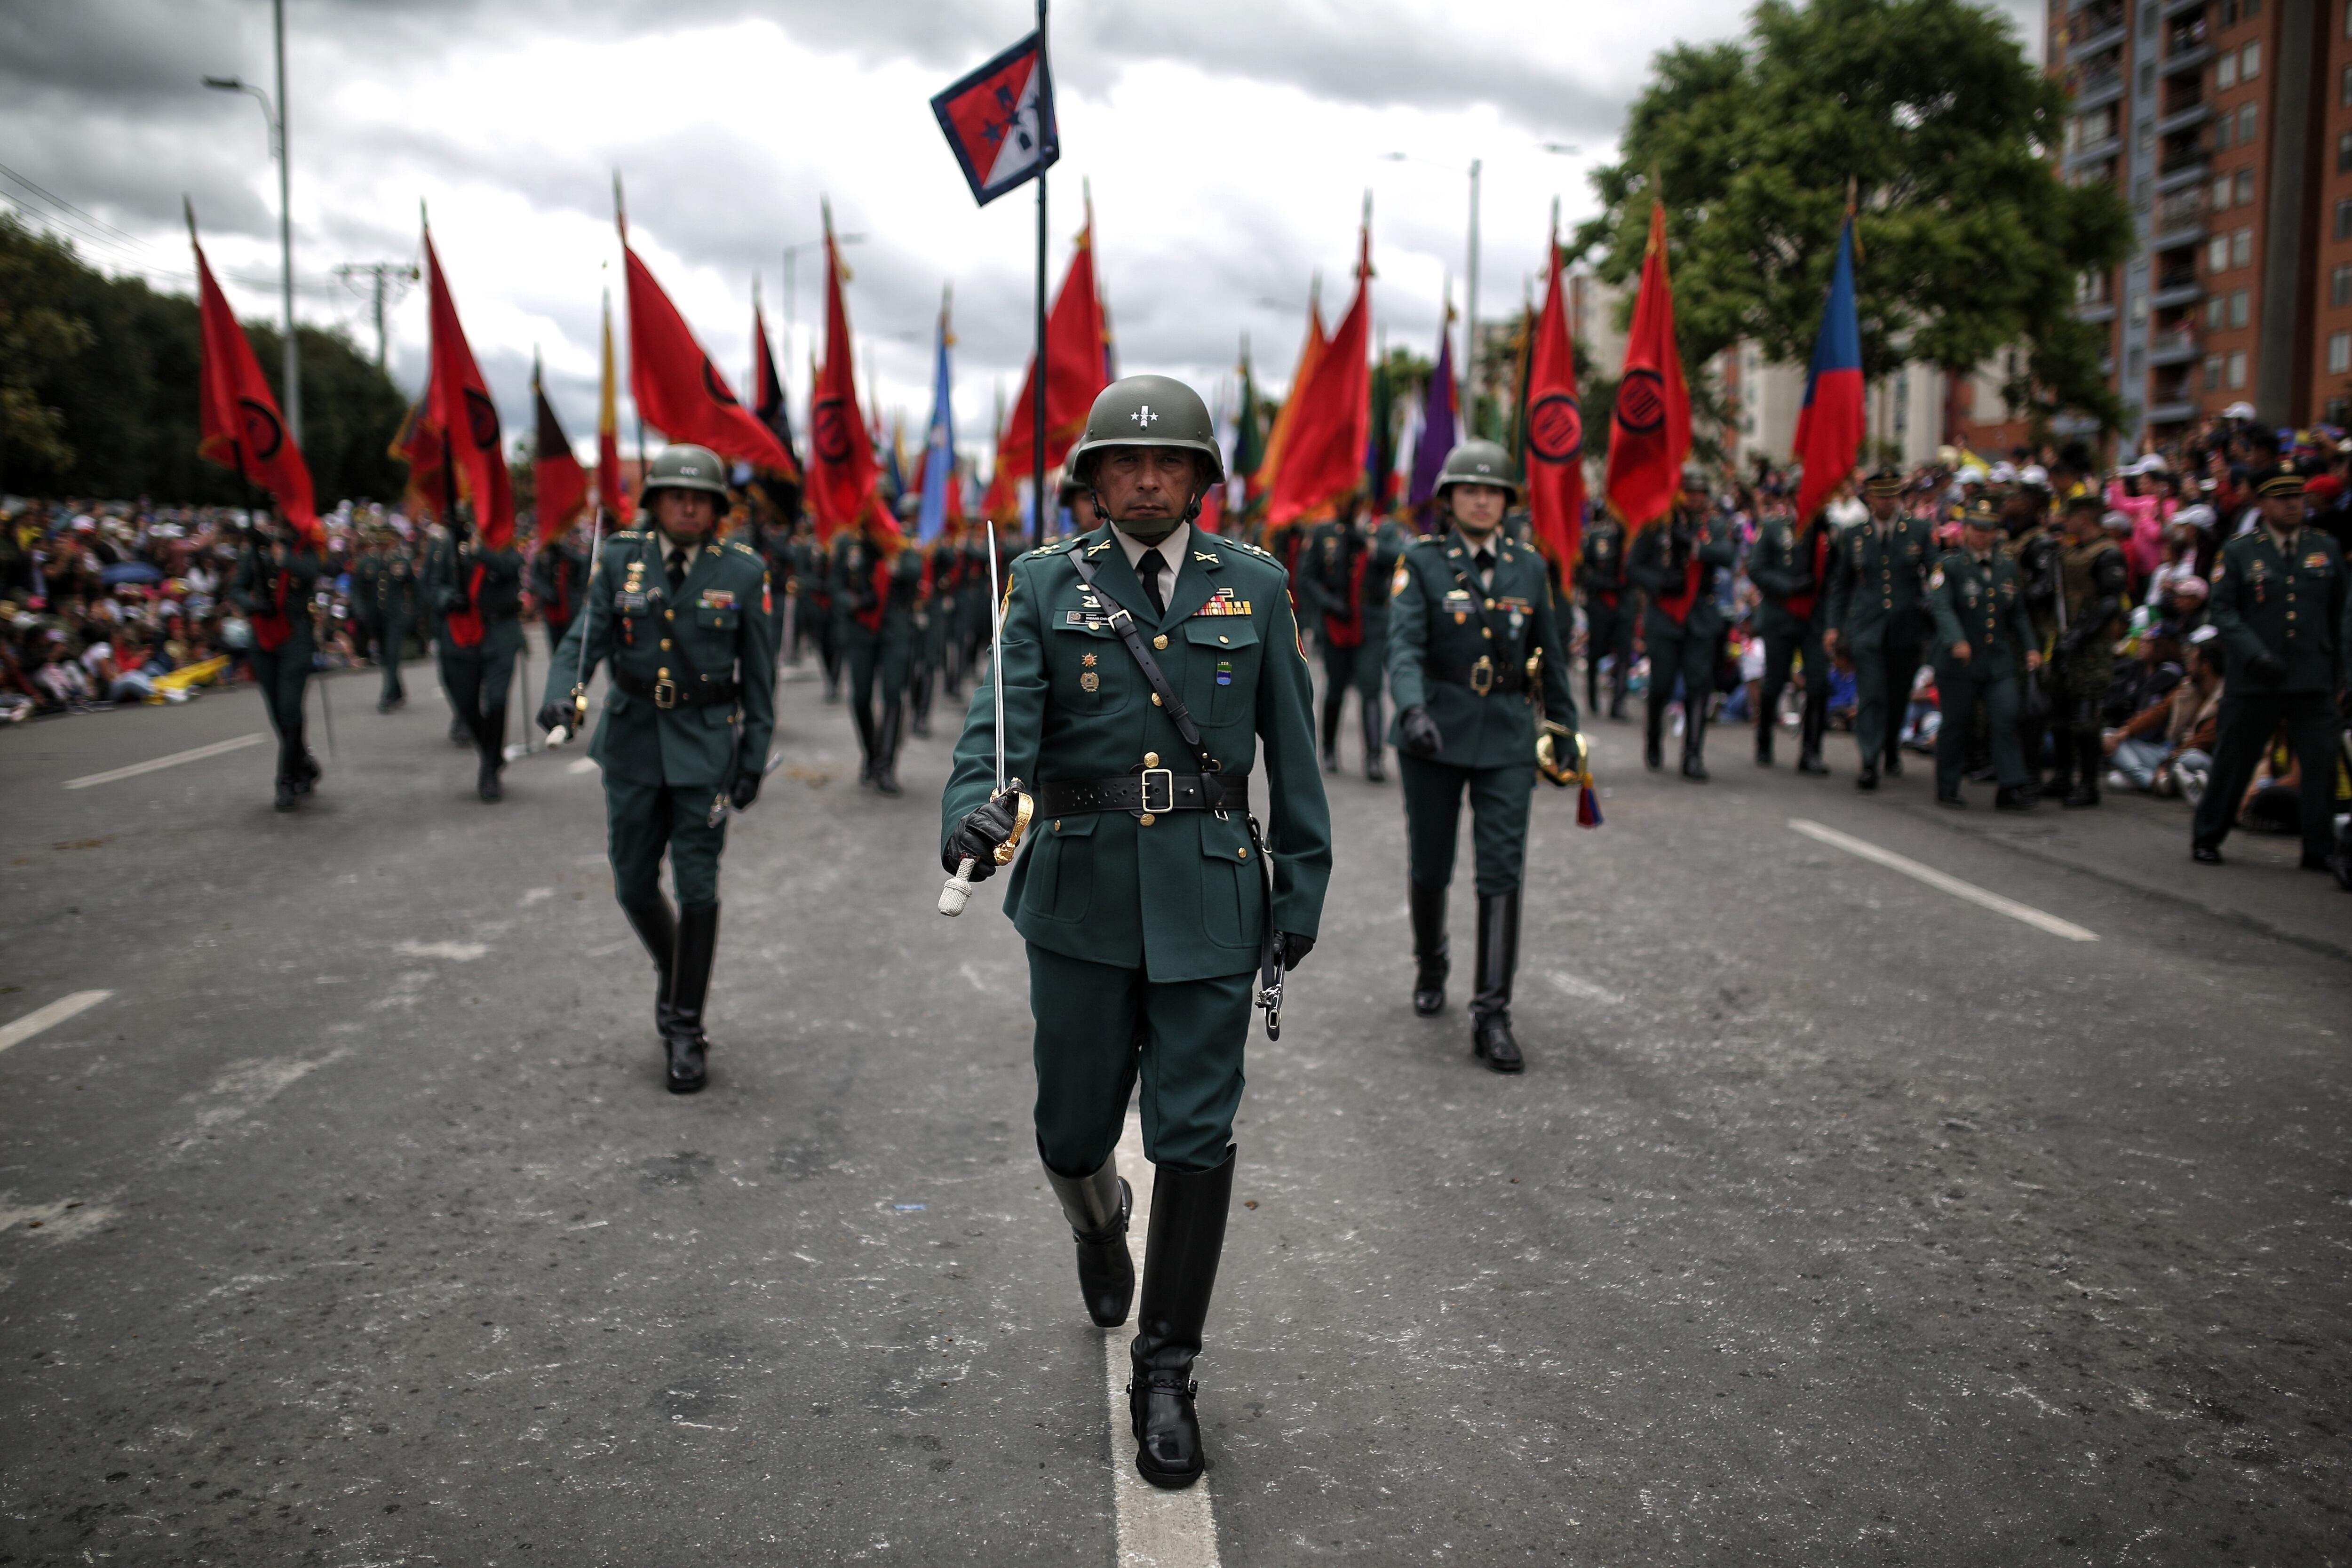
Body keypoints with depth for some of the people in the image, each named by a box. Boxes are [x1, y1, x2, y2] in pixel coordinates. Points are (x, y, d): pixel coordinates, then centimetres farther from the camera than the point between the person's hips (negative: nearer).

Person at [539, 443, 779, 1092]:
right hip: (633, 739, 2)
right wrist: (563, 694, -24)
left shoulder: (744, 571, -4)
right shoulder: (620, 558, 0)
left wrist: (754, 760, -2)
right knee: (634, 885, 10)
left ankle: (685, 1027, 8)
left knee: (697, 885, -4)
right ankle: (673, 971, 39)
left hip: (706, 743, -2)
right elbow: (585, 637, -3)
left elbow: (760, 675, 0)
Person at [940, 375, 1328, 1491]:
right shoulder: (1045, 585, 3)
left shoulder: (1254, 587, 6)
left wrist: (1302, 884, 6)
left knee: (1196, 1134, -1)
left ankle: (1165, 1374, 15)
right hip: (1081, 894, 0)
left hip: (1211, 894, 0)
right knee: (1074, 1130, 10)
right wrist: (973, 811, -32)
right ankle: (1099, 1229, 48)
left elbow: (1292, 744, 9)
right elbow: (1003, 715, -11)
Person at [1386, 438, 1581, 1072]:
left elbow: (1551, 656, 14)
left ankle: (1492, 1016, -3)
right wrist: (1413, 709, -33)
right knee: (1429, 866, 11)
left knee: (1502, 872, -7)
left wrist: (1565, 730, 15)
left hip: (1508, 739, 2)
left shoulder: (1529, 567, 7)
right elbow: (1404, 645, -16)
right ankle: (1429, 965, 40)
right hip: (1436, 735, -1)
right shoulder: (1421, 562, -3)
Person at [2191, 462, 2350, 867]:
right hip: (2253, 682, -2)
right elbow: (2222, 609, -4)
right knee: (2233, 762, 7)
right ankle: (2206, 836, 23)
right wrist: (2254, 654, -16)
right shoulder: (2239, 551, 1)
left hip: (2314, 682, 2)